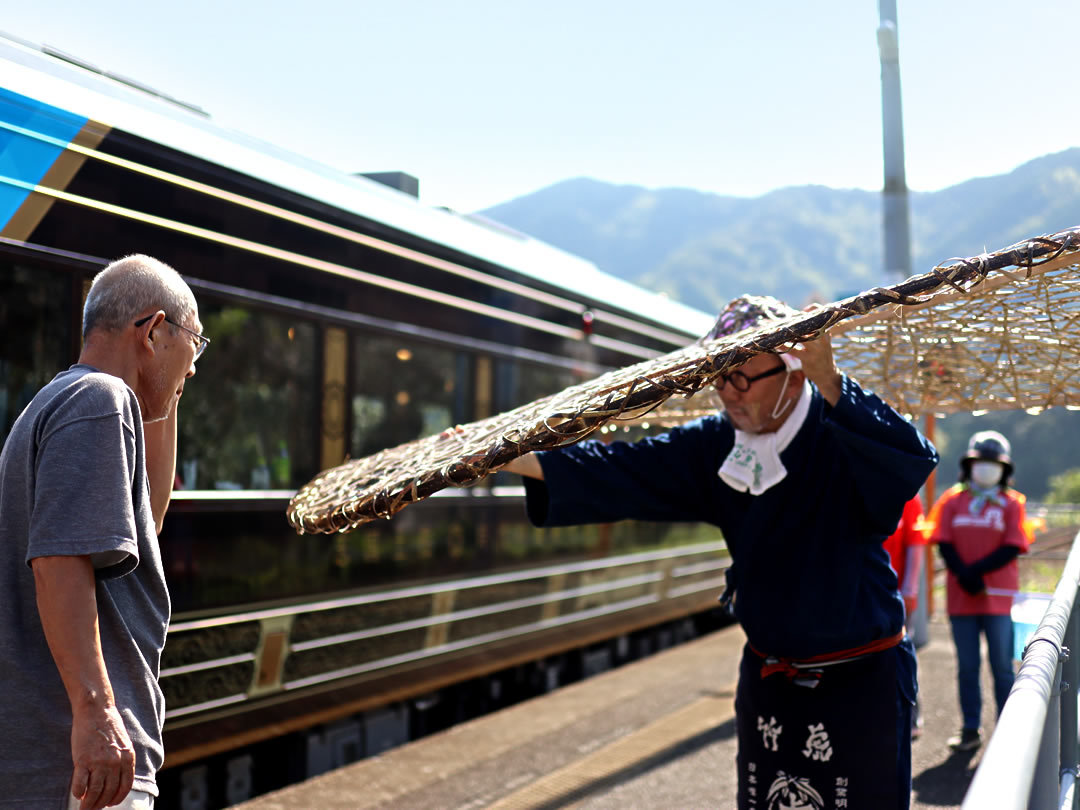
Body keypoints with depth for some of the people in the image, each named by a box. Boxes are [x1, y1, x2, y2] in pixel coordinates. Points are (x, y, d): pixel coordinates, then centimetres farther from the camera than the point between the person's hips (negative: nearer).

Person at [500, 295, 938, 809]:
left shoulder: (846, 437, -16)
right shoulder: (716, 446, 0)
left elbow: (915, 458, -36)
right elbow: (625, 469, -6)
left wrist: (830, 385, -45)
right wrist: (508, 456, -17)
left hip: (861, 686, -5)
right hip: (767, 681, 6)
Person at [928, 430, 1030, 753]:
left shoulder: (1011, 504, 3)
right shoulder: (953, 500, 8)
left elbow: (1012, 548, -5)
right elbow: (944, 543, 1)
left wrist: (975, 570, -14)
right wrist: (965, 577, -13)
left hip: (998, 596, -2)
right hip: (960, 596, 2)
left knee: (1002, 667, 0)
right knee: (967, 667, 7)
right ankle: (970, 730, 14)